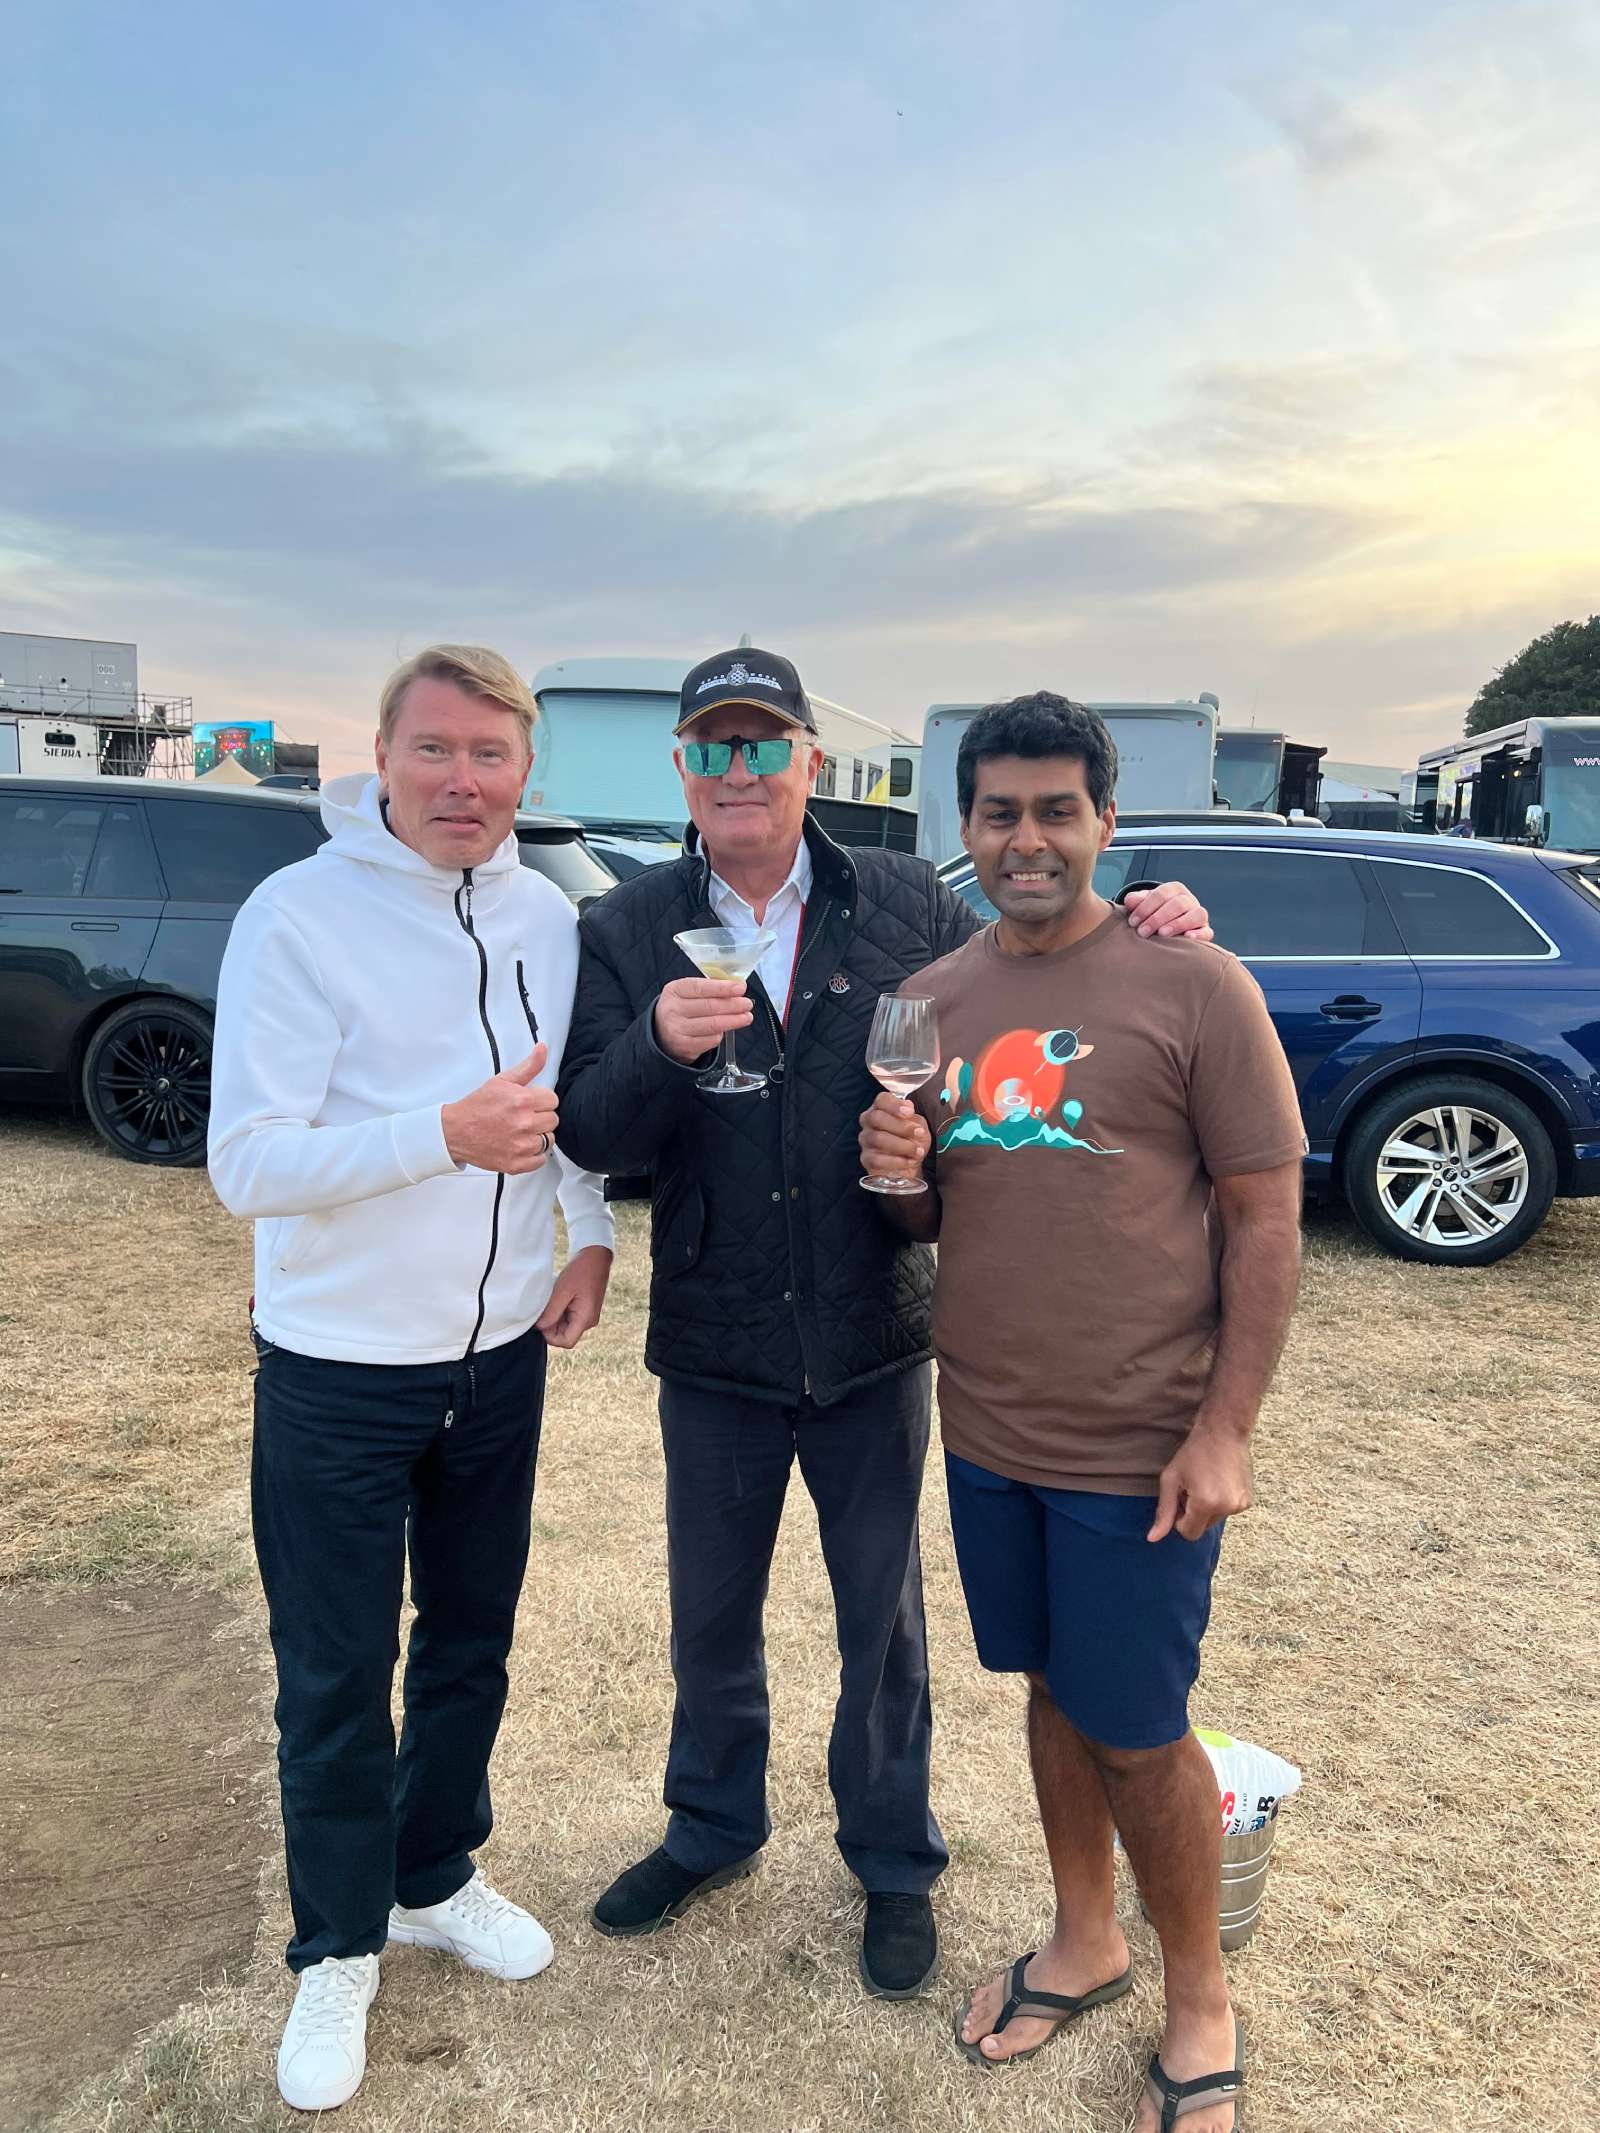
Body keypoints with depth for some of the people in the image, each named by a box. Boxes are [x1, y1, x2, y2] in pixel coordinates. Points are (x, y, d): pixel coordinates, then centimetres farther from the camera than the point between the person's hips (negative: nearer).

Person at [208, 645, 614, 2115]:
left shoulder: (546, 917, 0)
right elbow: (247, 1166, -21)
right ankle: (339, 1951, 35)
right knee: (335, 1678, 11)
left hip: (500, 1355, 5)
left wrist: (591, 1230, -2)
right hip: (338, 1371, -4)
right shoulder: (299, 915, -16)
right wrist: (446, 1132, -31)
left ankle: (437, 1878, 45)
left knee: (472, 1645, 21)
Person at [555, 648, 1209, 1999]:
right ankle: (714, 1830, 47)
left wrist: (1140, 935, -12)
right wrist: (660, 1047, -30)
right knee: (711, 1615, 20)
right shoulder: (628, 934, -5)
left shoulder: (909, 907, -5)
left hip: (874, 1341, -1)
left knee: (883, 1617, 17)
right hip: (713, 1348, 1)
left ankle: (895, 1863, 41)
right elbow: (590, 1138, -10)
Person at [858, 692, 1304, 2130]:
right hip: (988, 1432, 5)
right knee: (1053, 1690, 21)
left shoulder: (1191, 984, -11)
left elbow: (1265, 1217, -10)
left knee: (1138, 1735, 8)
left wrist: (1224, 1431, -14)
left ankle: (1199, 2001, 35)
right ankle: (1084, 1942, 44)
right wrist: (898, 1172, -11)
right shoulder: (933, 997, 4)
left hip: (1139, 1452, -5)